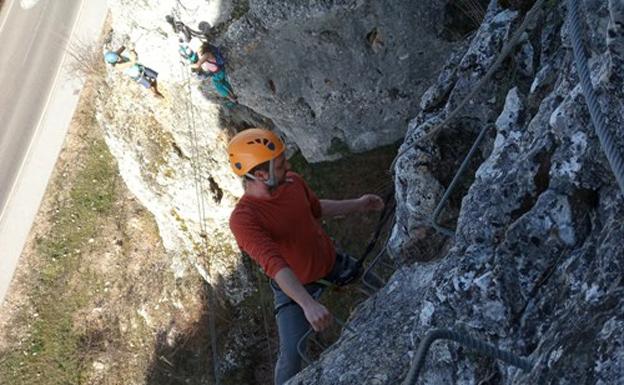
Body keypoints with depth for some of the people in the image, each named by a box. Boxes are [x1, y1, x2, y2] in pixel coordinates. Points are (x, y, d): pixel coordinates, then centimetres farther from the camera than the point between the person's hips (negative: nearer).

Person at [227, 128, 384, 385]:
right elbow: (275, 265, -49)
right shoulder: (243, 219, -38)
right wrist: (308, 304, -59)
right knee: (292, 354, -16)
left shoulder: (293, 182, -17)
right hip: (294, 285, -6)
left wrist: (357, 205, 6)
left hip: (331, 261, 6)